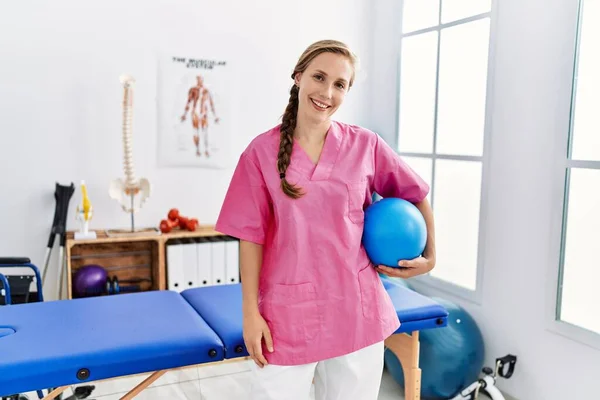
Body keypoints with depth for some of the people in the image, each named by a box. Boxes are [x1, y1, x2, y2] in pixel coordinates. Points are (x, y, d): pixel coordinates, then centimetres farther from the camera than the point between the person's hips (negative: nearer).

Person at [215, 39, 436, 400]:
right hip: (287, 314, -1)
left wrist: (429, 257, 8)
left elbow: (416, 196, 13)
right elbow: (252, 236, -3)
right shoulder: (262, 151, -3)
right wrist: (250, 312, -4)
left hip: (356, 311, 2)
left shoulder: (366, 146, -1)